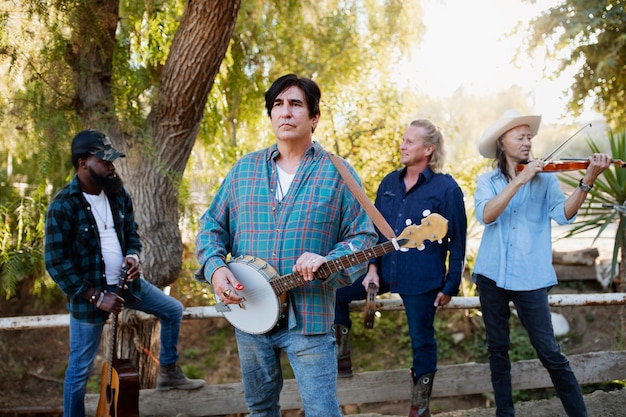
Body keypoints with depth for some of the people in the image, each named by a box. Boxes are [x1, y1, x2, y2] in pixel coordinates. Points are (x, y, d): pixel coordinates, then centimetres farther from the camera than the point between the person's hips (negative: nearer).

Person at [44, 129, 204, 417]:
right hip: (89, 292, -7)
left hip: (126, 283, 7)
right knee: (81, 367, 4)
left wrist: (133, 256, -12)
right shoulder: (63, 206, -21)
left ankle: (168, 372, 33)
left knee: (173, 310, 16)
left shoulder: (118, 194, -1)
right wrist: (96, 296, -21)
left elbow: (131, 232, 12)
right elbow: (56, 262, -19)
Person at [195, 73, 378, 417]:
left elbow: (364, 236, -4)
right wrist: (214, 267, -8)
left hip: (310, 316, -3)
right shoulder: (244, 169, 8)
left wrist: (328, 263, -22)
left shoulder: (337, 173, -2)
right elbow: (212, 225, 11)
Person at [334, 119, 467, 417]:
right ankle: (342, 356, 19)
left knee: (422, 341, 4)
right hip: (385, 271, 6)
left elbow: (457, 242, -8)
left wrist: (451, 286, -8)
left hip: (422, 280, -6)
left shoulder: (446, 188, -11)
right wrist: (372, 267, 1)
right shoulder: (389, 183, 5)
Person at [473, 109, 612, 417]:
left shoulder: (544, 178, 4)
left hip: (530, 277, -2)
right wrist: (520, 180, -21)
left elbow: (563, 214, -13)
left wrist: (587, 181, -28)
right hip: (492, 275, 2)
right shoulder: (487, 181, 5)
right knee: (497, 348, 10)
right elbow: (485, 215, -14)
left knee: (549, 352, -4)